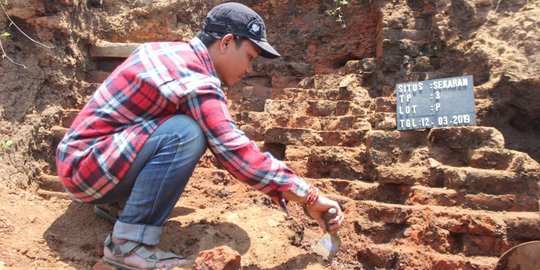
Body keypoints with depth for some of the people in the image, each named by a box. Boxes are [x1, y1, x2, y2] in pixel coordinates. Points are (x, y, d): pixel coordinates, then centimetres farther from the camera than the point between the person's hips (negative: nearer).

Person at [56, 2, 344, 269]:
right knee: (186, 133, -28)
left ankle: (118, 197, 11)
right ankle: (129, 243, -19)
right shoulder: (197, 83, -23)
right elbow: (239, 154, -27)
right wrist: (310, 198, -20)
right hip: (85, 168, -9)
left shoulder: (170, 51, 4)